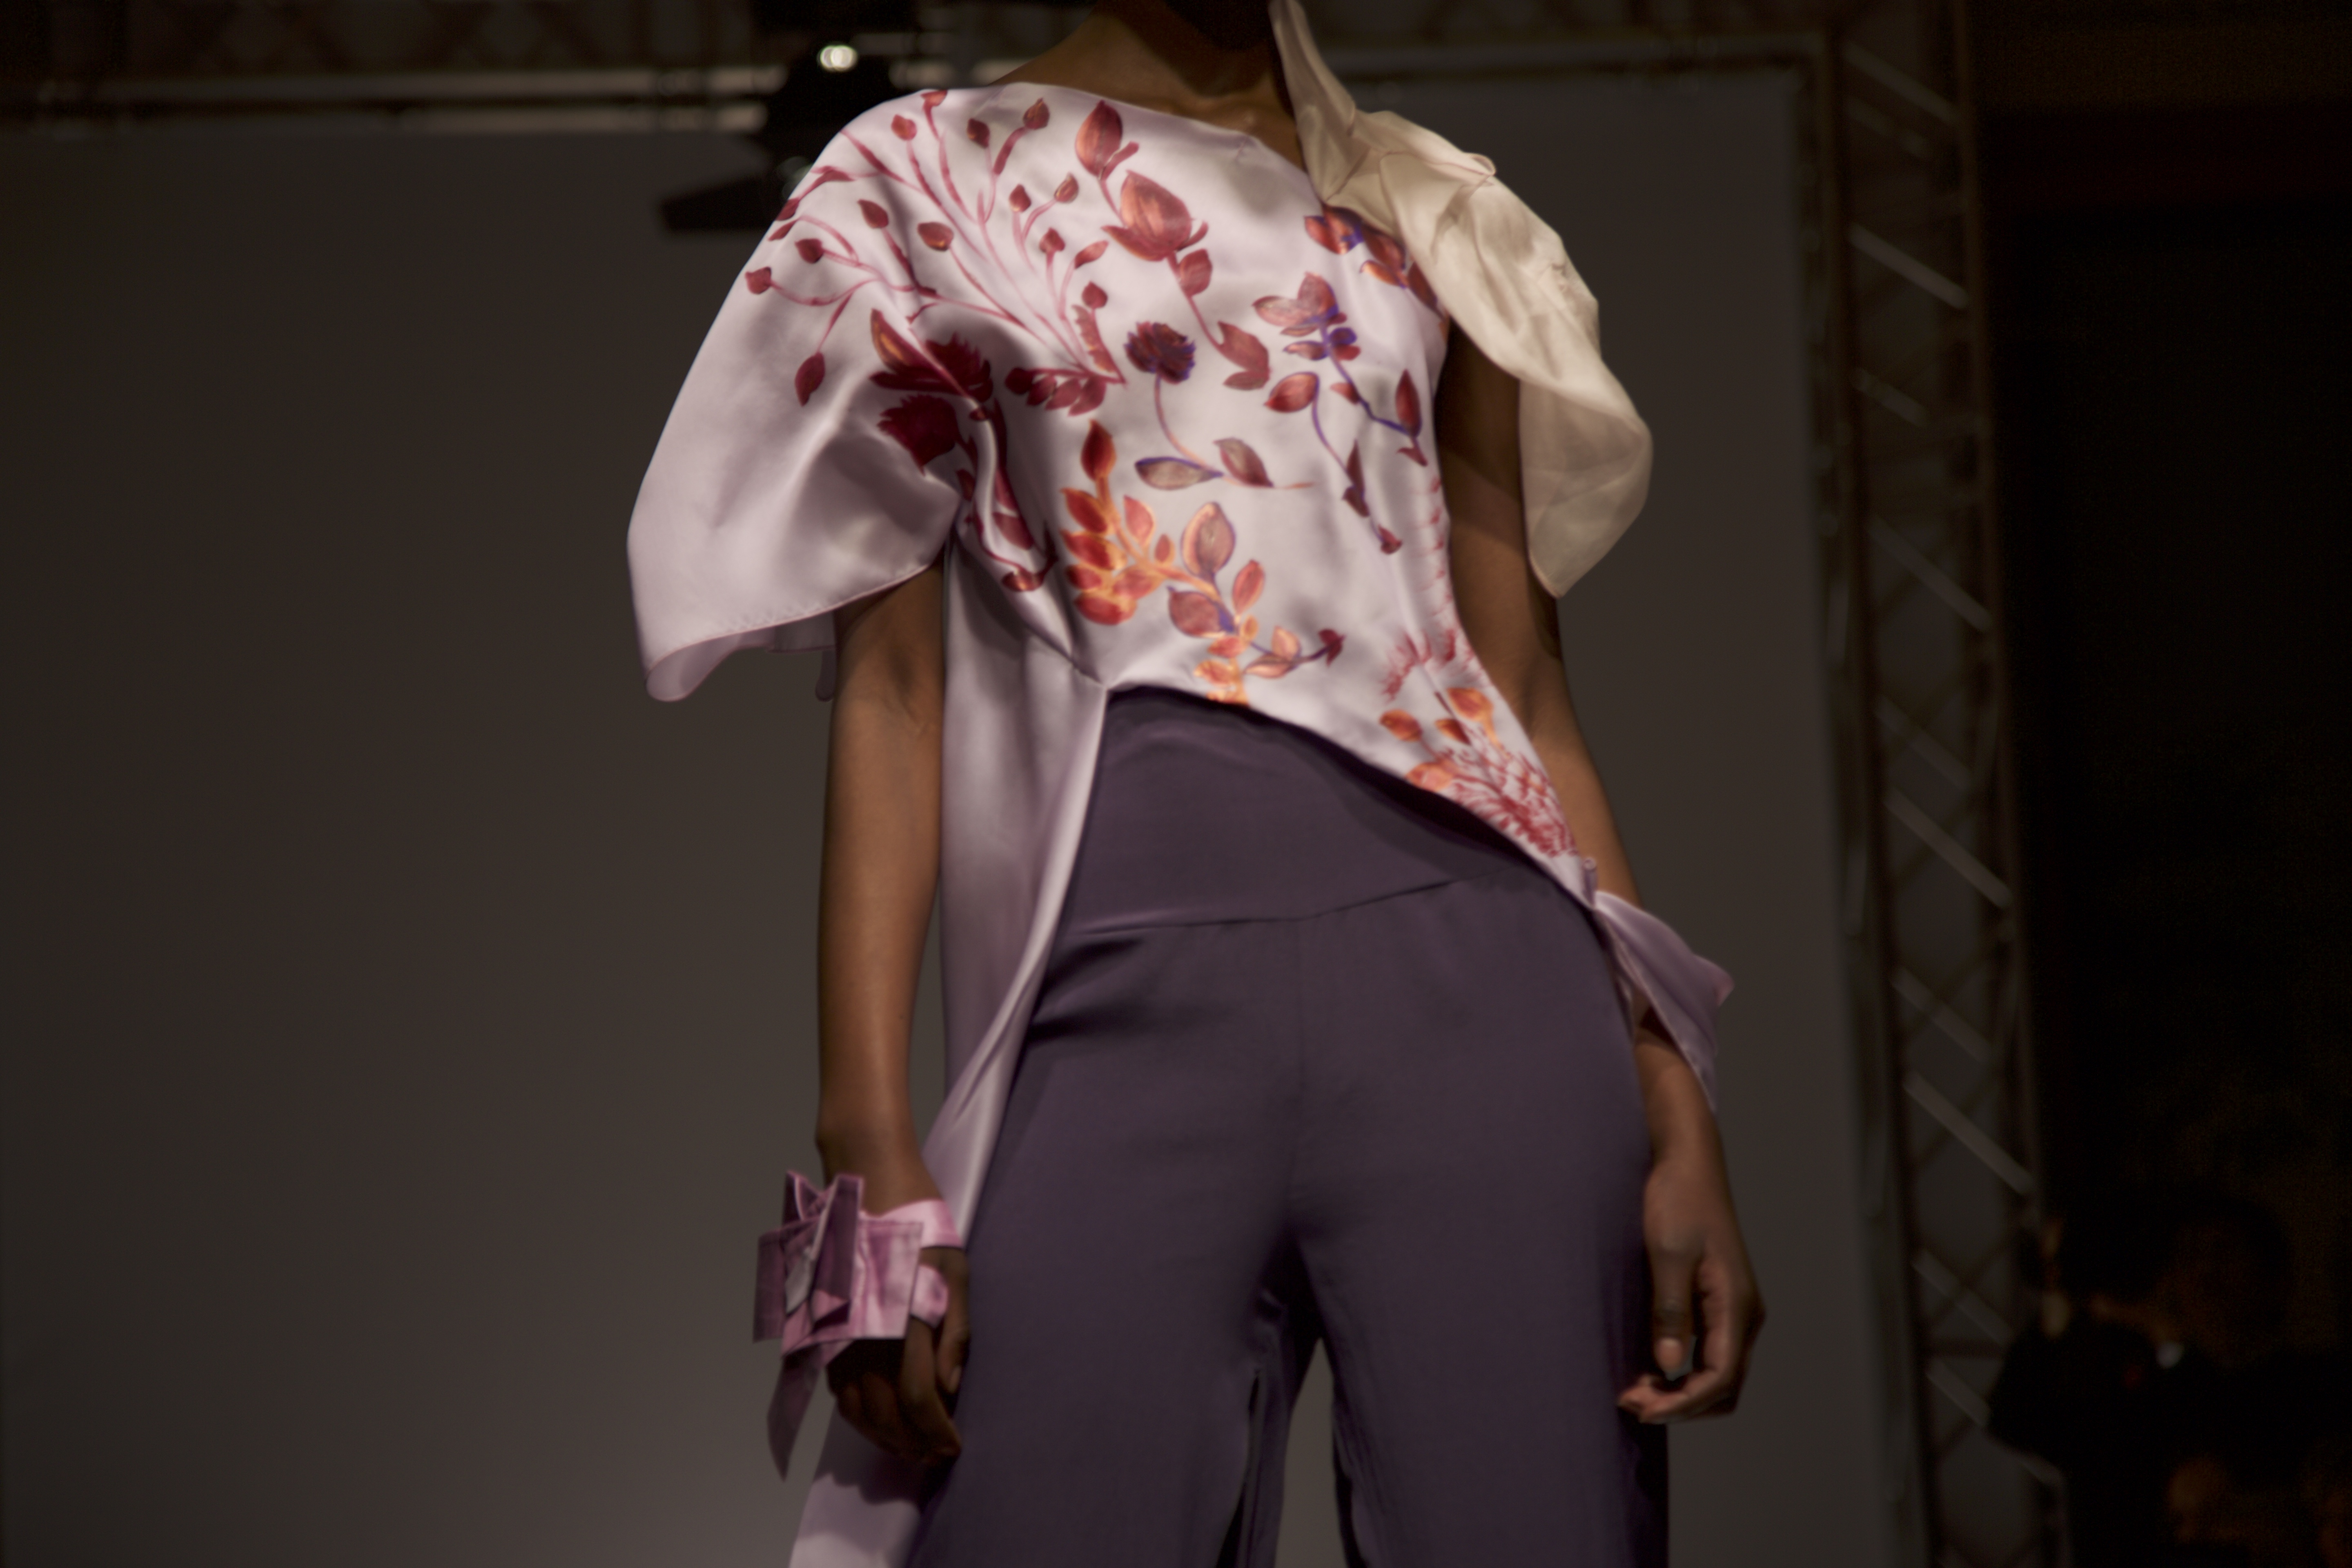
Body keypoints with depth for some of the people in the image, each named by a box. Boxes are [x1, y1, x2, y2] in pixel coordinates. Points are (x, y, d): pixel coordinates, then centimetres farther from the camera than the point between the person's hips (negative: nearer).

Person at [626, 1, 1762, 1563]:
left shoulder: (1434, 213, 19)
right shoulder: (928, 175, 12)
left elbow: (1525, 681, 15)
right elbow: (890, 680, 4)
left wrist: (1676, 1103, 5)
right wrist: (870, 1139, -7)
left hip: (1470, 963, 2)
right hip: (1121, 980, -2)